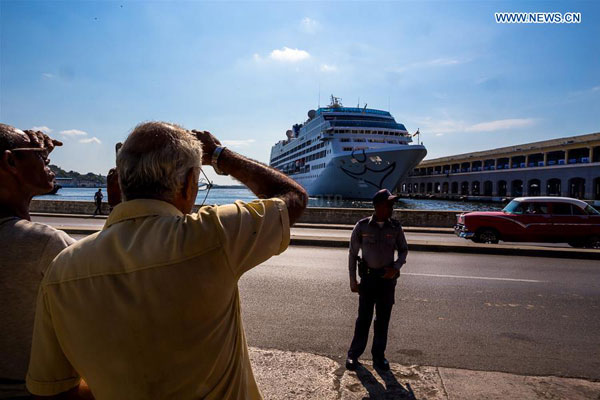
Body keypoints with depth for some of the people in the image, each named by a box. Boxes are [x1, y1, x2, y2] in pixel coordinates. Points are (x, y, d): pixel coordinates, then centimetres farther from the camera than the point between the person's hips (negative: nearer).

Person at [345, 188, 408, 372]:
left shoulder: (395, 227, 0)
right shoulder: (362, 226, -6)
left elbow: (403, 250, 12)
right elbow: (353, 253, 0)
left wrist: (396, 267, -8)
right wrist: (353, 280, -2)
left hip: (388, 278, 2)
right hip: (368, 276, -2)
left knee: (383, 319, 10)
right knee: (364, 317, 2)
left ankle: (378, 357, 24)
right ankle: (354, 355, 18)